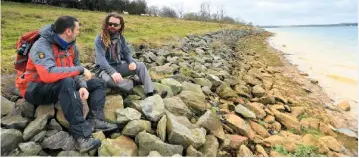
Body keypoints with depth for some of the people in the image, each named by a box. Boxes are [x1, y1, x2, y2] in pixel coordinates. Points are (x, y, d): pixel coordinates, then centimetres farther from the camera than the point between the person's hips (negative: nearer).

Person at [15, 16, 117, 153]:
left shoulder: (70, 45, 1)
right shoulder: (42, 46, -23)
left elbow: (75, 70, 2)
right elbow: (48, 74, -40)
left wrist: (82, 86, -20)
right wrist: (80, 69, -31)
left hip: (62, 87, 8)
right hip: (36, 90, -8)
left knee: (98, 83, 1)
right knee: (67, 82, -40)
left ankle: (94, 120, -23)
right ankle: (81, 135, -42)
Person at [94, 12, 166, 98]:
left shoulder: (121, 37, 4)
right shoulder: (99, 39, -14)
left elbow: (126, 53, 8)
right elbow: (101, 59, -24)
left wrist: (132, 62, -17)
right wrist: (112, 72, -41)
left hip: (119, 66, 5)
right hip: (105, 69, -5)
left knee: (140, 65, -12)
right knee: (109, 79, -40)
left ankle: (150, 92, -22)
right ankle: (133, 83, -17)